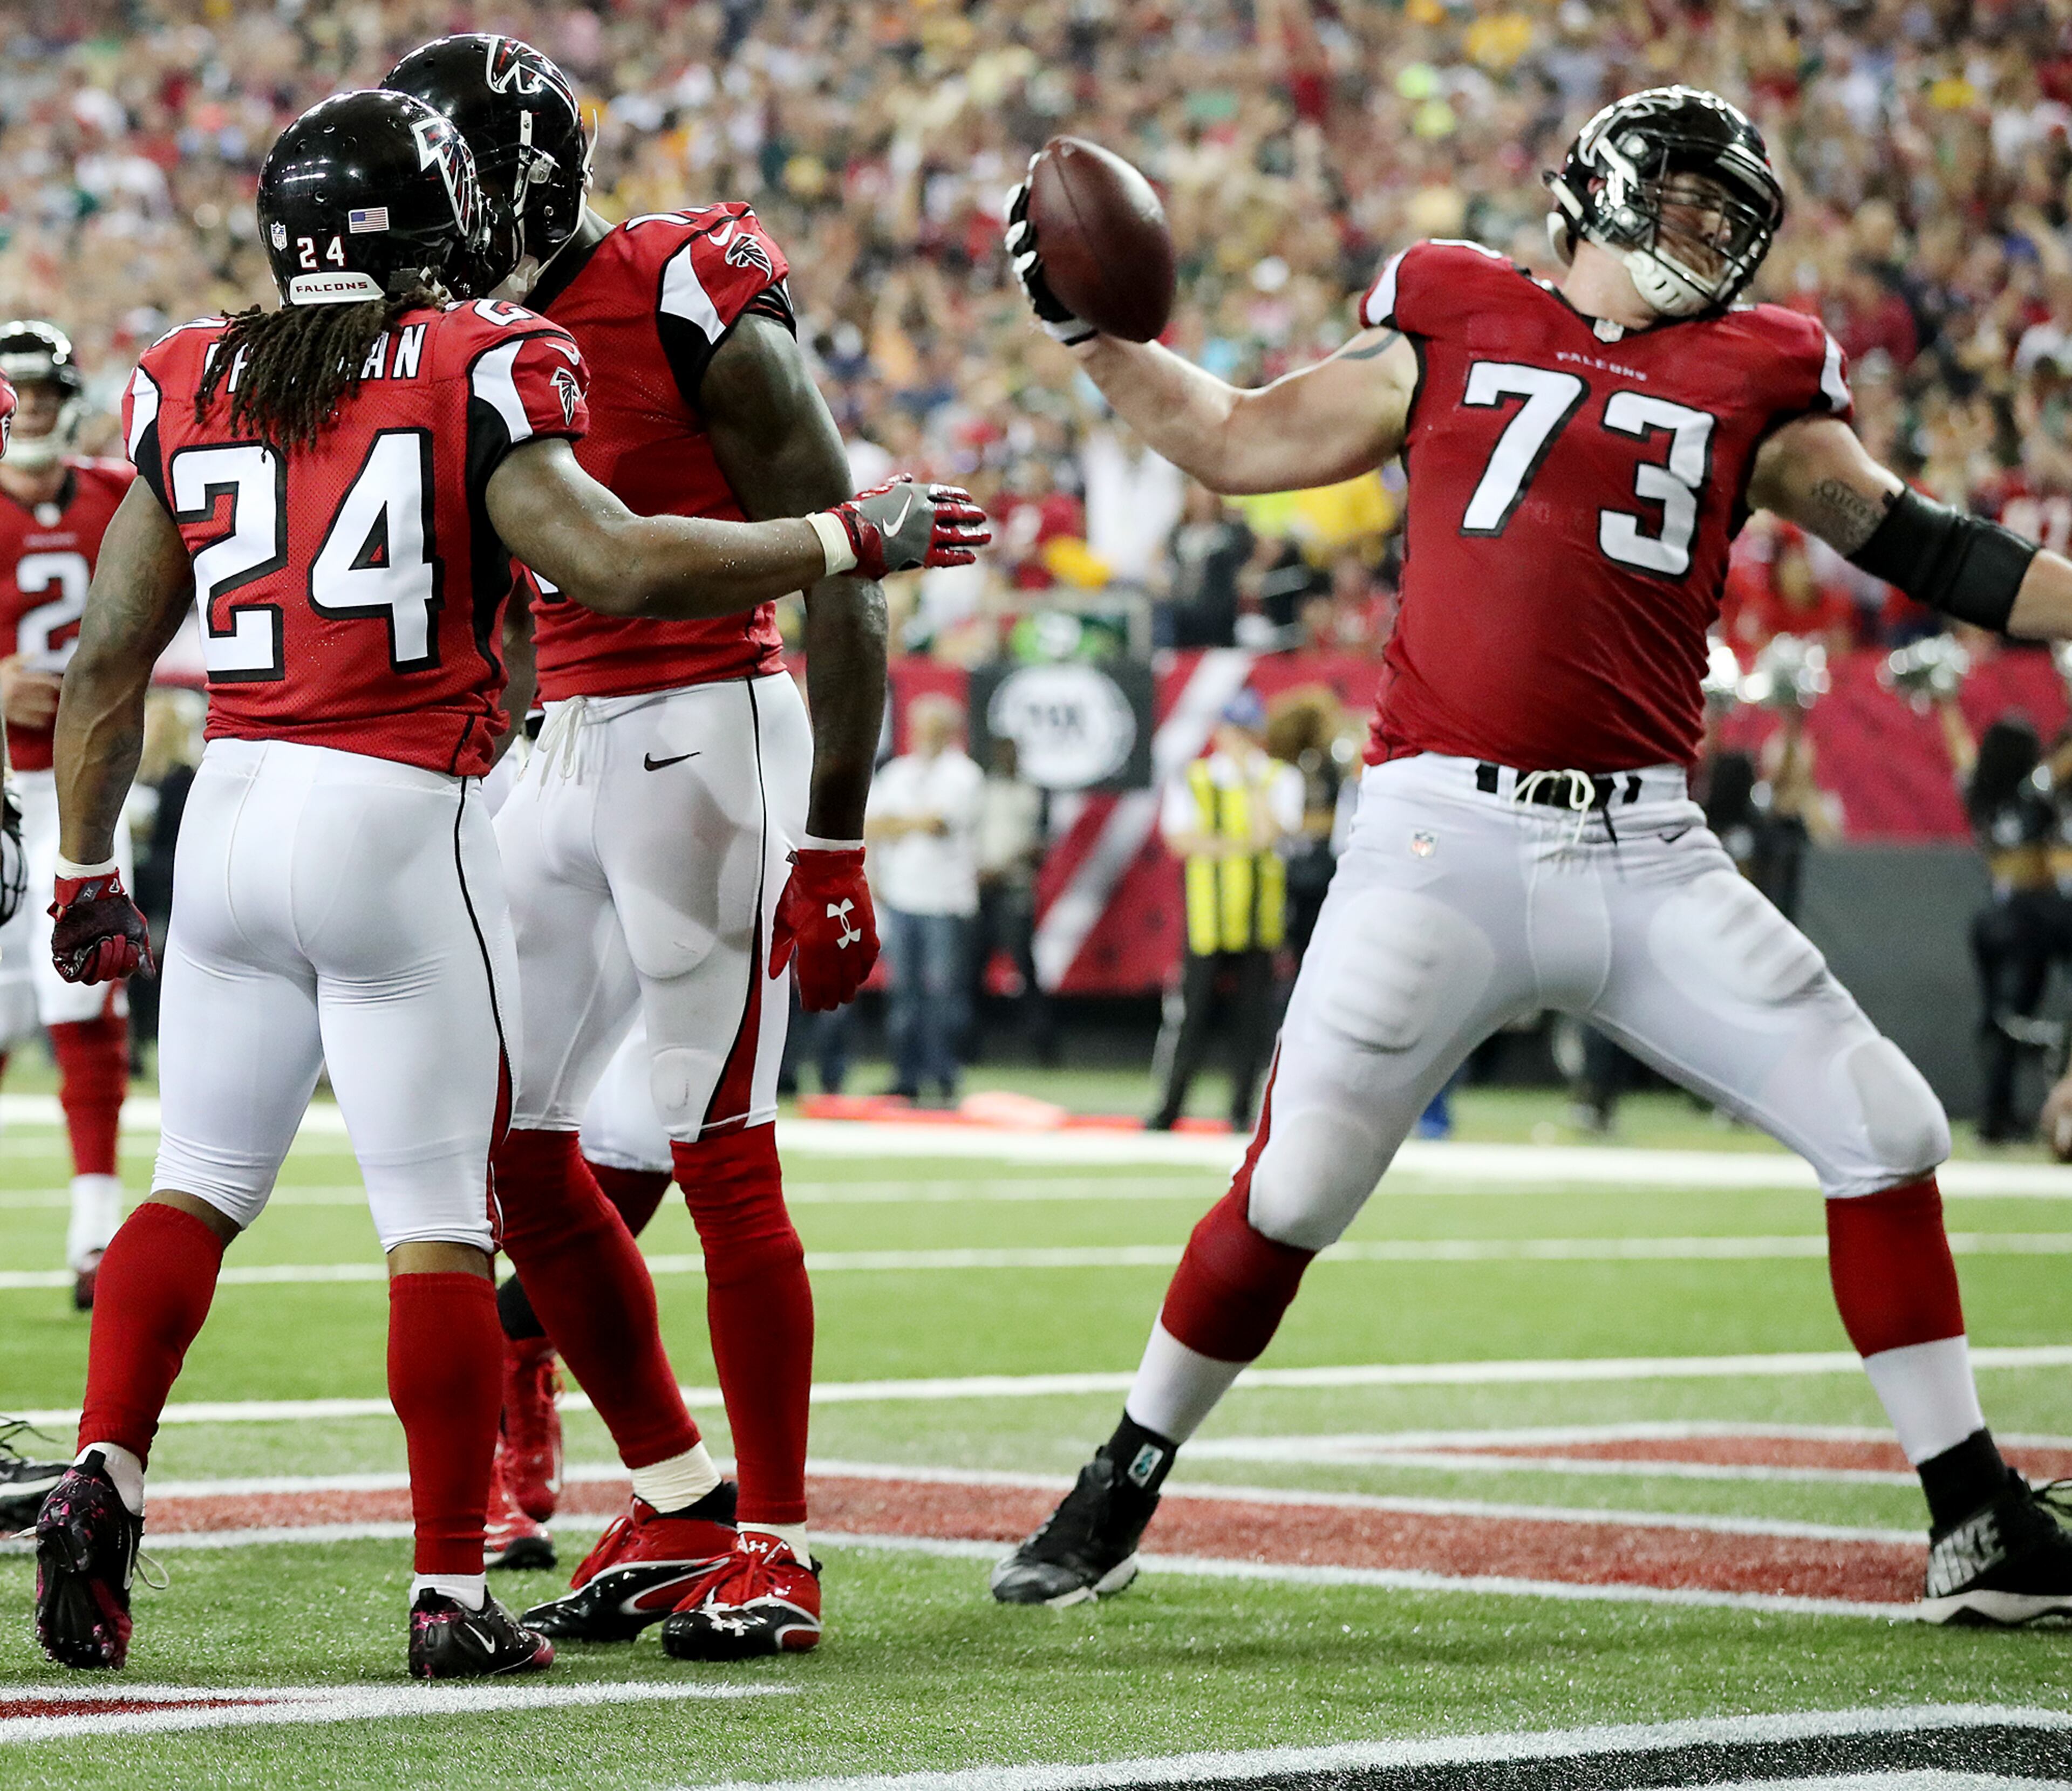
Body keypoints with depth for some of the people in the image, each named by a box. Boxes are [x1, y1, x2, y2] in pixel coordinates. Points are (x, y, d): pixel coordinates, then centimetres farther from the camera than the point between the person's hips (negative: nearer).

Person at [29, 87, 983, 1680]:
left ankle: (102, 1480, -2)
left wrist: (86, 867, 21)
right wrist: (848, 540, -3)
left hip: (230, 814, 4)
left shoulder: (192, 383, 10)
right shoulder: (475, 370, -4)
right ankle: (453, 1592, 2)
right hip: (396, 828, -4)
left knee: (202, 1181, 15)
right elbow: (619, 565, -13)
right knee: (443, 1219, 1)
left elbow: (110, 659, 11)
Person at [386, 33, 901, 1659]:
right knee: (511, 1136, 6)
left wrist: (834, 845, -16)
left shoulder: (694, 309, -13)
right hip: (566, 753, 8)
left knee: (721, 1152, -8)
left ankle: (776, 1551, 0)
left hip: (709, 733, -8)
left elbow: (839, 586, -12)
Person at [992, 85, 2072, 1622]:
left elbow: (1919, 548, 16)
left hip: (1647, 855, 2)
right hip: (1447, 841, -2)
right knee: (1292, 1194, -4)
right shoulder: (1453, 332, 10)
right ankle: (1120, 1495, 17)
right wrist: (1092, 332, 6)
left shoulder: (1752, 385, 14)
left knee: (1884, 1132, -1)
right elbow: (1234, 443, 16)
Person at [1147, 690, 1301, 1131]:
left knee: (1254, 1015, 1)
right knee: (1190, 1015, -3)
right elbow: (1181, 840, -6)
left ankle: (1243, 1107, 7)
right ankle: (1169, 1107, 3)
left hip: (1259, 917, 1)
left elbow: (1267, 832, -10)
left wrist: (1250, 775, -8)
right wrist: (1239, 847, -13)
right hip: (1207, 915, -1)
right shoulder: (1191, 780, 8)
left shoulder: (1281, 779, 7)